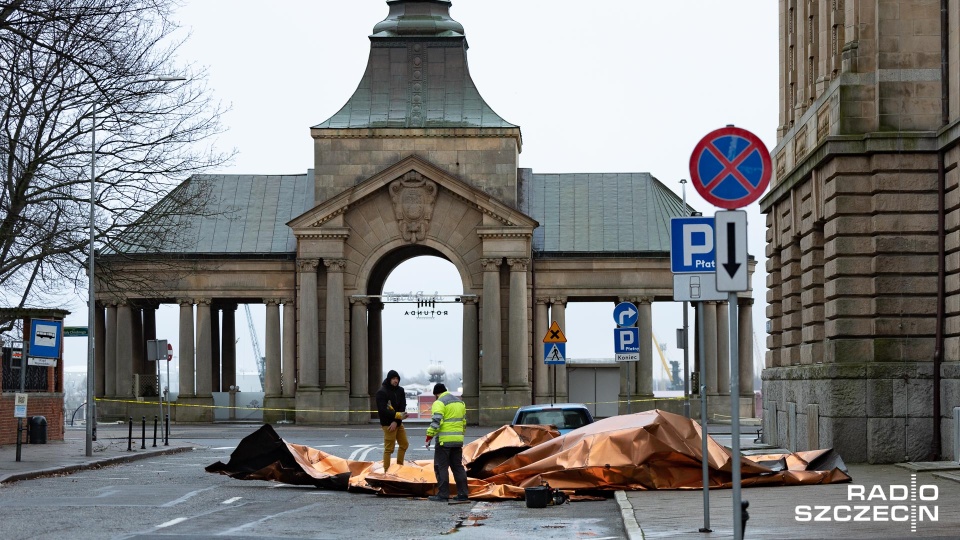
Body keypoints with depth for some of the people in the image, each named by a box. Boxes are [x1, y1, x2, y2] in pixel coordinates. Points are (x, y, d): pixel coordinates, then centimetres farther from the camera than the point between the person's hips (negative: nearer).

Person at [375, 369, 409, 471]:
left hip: (398, 423, 8)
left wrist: (396, 421, -15)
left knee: (404, 444, 16)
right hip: (388, 424, -7)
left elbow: (402, 407, -2)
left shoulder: (400, 390, 7)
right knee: (389, 448, -7)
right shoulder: (382, 392, -13)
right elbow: (382, 410, -22)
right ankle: (386, 471, -2)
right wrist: (397, 415, -29)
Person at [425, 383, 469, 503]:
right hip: (458, 439, 7)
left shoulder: (439, 403, -9)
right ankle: (463, 494, 11)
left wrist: (429, 438, -12)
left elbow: (435, 422, -17)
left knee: (441, 467, -1)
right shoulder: (459, 402, 16)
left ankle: (443, 494, -3)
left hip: (444, 440, -7)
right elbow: (464, 421, 21)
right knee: (458, 466, 12)